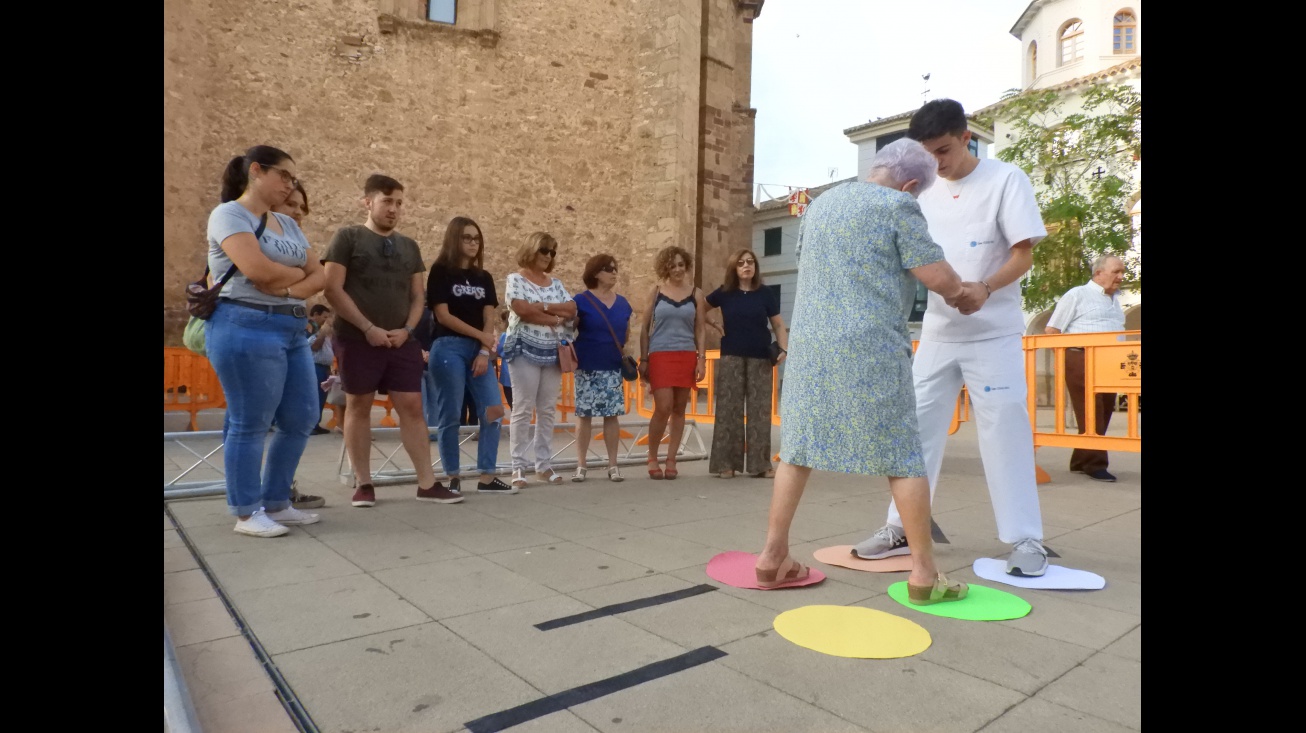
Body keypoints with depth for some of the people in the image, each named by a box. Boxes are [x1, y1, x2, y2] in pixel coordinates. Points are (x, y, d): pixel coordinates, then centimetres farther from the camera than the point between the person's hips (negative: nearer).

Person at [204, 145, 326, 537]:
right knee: (249, 424, -2)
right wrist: (298, 272, -1)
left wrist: (290, 289, -8)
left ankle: (276, 504, 21)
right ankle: (247, 513, 10)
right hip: (246, 329, -8)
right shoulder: (229, 214, -4)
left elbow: (319, 277, 11)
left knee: (301, 420, 8)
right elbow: (259, 270, -20)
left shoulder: (288, 224, 19)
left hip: (292, 329, 8)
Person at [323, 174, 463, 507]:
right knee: (359, 406, 4)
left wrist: (407, 329, -4)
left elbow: (418, 296, 14)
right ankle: (363, 483, 13)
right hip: (358, 338, -4)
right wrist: (368, 328, -13)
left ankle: (427, 483, 4)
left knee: (412, 406, 1)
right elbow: (333, 289, -8)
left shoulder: (409, 246, 14)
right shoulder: (348, 238, 0)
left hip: (402, 340, 4)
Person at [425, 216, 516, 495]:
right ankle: (453, 478, 10)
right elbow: (443, 315, -8)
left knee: (494, 411, -2)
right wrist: (481, 336, -8)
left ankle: (487, 478, 5)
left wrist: (484, 352, -6)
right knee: (450, 415, -2)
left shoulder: (484, 278, 15)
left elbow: (489, 319, 8)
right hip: (448, 349, -5)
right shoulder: (440, 271, 0)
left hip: (479, 351, 5)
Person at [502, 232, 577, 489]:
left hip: (552, 351, 5)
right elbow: (521, 310, -16)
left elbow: (572, 310, 3)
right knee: (523, 408, -5)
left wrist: (543, 307, -10)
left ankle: (544, 464, 13)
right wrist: (555, 317, -8)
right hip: (525, 350, -5)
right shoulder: (516, 279, 0)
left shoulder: (556, 283, 16)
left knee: (548, 410, 6)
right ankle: (519, 467, 0)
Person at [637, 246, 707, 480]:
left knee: (679, 409, 4)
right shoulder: (656, 292, 4)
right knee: (663, 408, -10)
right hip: (660, 356, -2)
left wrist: (701, 359, 0)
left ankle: (671, 460, 15)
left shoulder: (696, 293, 8)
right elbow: (645, 328, 5)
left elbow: (699, 330, 9)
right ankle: (652, 458, 9)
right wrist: (643, 359, -1)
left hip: (686, 357, 2)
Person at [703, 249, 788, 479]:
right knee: (729, 408, 1)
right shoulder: (724, 293, 5)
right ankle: (727, 463, 6)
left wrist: (784, 349, -10)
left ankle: (761, 464, 9)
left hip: (760, 358, 0)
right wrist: (716, 325, 4)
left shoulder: (766, 293, 4)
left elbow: (778, 325, 4)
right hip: (731, 357, 0)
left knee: (760, 409, 2)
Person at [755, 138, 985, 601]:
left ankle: (772, 556, 11)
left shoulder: (820, 204, 19)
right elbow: (938, 277, -6)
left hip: (810, 343, 6)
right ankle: (923, 574, 9)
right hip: (870, 348, -6)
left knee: (799, 449, 10)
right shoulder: (898, 207, -2)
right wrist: (962, 293, 17)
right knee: (901, 456, 3)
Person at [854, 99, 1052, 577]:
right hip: (937, 332, 5)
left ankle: (1025, 538, 9)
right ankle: (901, 528, 15)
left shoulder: (1006, 179, -5)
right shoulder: (925, 192, 7)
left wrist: (984, 289, -28)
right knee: (917, 425, 5)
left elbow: (1023, 254, -10)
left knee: (1004, 429, -4)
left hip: (994, 332, -4)